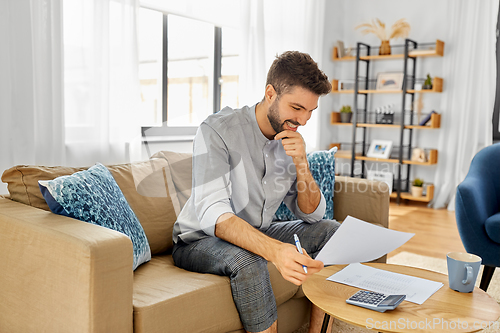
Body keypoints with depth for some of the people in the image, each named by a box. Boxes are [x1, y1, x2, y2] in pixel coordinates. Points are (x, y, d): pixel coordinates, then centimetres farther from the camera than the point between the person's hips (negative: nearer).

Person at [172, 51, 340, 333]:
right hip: (200, 240, -6)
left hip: (258, 235, 7)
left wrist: (301, 164, -20)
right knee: (246, 261, -36)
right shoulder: (218, 130, -23)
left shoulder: (292, 138, -2)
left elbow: (312, 215, -2)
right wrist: (275, 250, -51)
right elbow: (212, 214, -35)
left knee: (330, 231, -7)